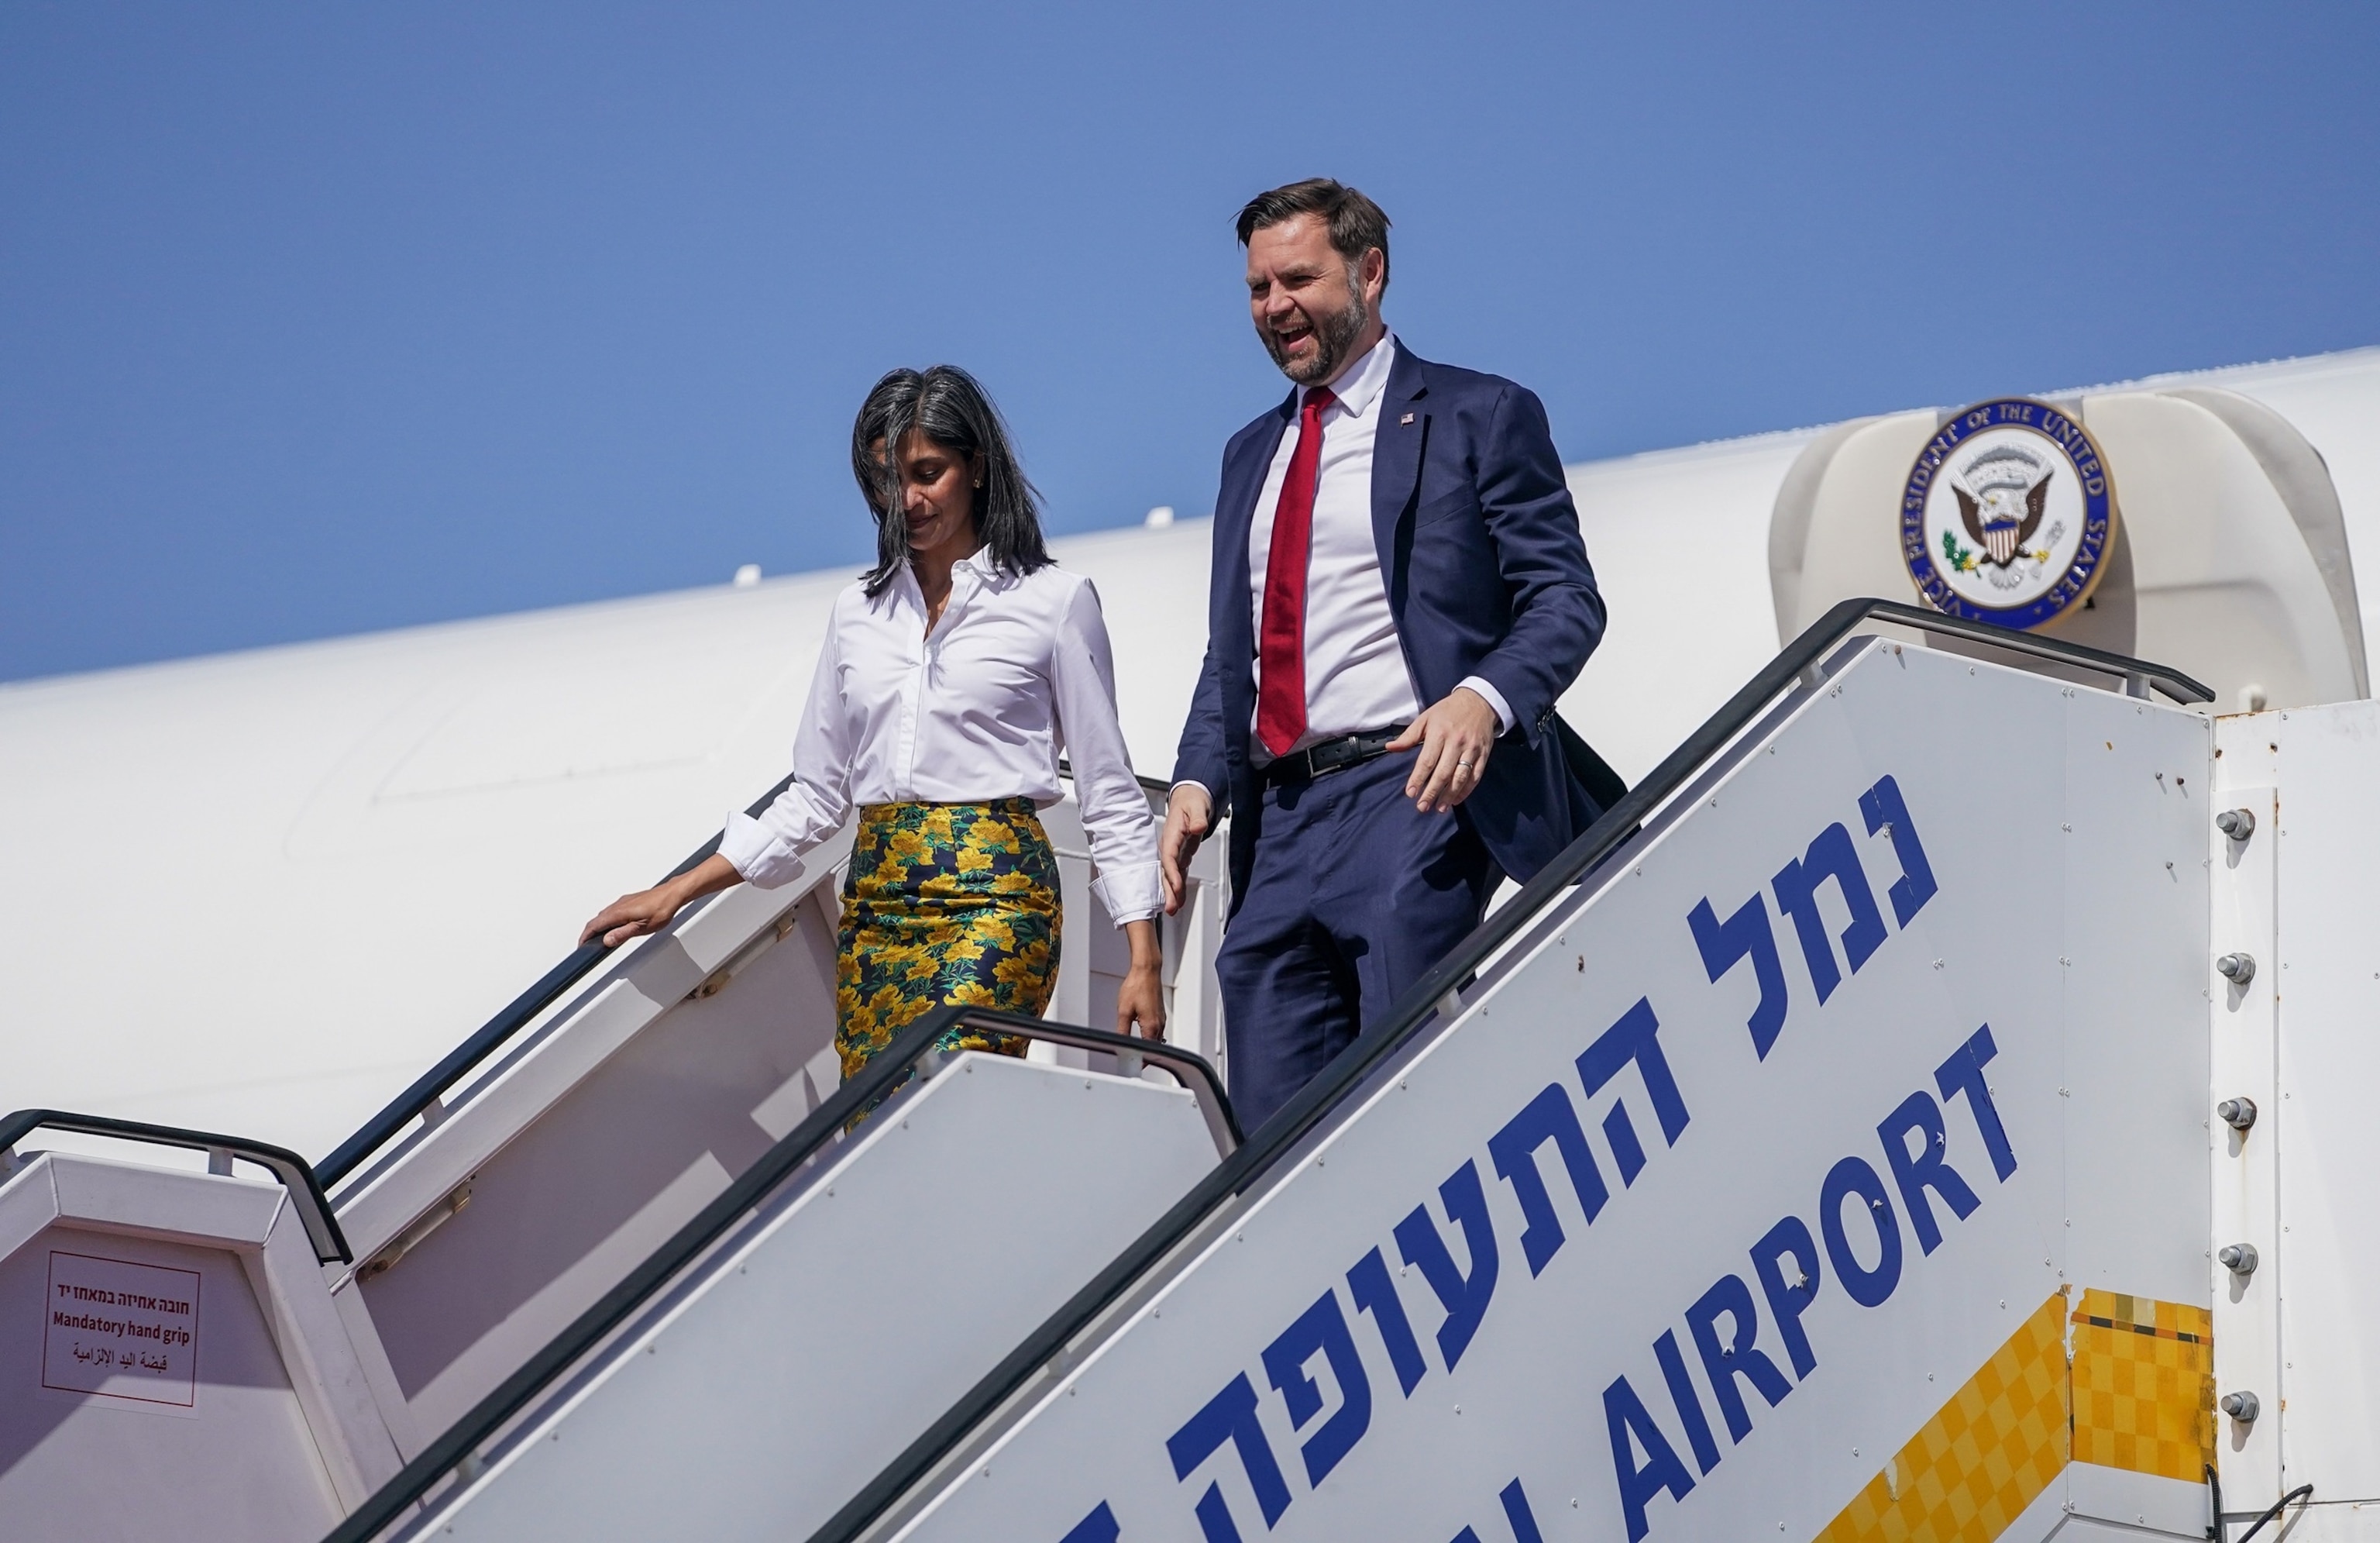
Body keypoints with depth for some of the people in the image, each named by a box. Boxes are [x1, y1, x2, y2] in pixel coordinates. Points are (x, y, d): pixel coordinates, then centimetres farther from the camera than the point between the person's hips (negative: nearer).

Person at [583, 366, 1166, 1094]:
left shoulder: (1054, 601, 4)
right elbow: (816, 795, 21)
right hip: (876, 906, 5)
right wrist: (676, 894, 14)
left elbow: (1110, 796, 4)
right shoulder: (858, 611, 17)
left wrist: (1143, 961, -4)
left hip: (993, 896, -5)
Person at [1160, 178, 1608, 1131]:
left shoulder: (1478, 418, 5)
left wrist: (1485, 698, -21)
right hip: (1279, 821, 6)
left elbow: (1565, 596, -2)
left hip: (1410, 792, -6)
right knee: (1270, 1126, -2)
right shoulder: (1252, 454, 25)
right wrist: (1199, 779, 7)